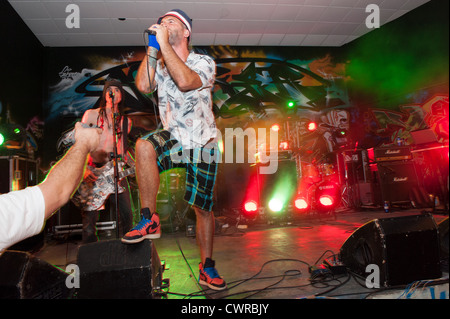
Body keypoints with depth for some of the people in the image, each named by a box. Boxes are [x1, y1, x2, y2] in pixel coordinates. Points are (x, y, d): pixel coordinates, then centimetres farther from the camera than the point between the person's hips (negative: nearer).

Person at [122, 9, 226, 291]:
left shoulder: (204, 62, -5)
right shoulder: (159, 64, 8)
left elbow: (185, 81, -28)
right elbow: (143, 85, -13)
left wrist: (164, 44, -21)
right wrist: (152, 48, -9)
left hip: (202, 144, -2)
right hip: (173, 138, 2)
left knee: (204, 207, 3)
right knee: (144, 146, -33)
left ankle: (207, 267, 22)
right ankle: (150, 220, -19)